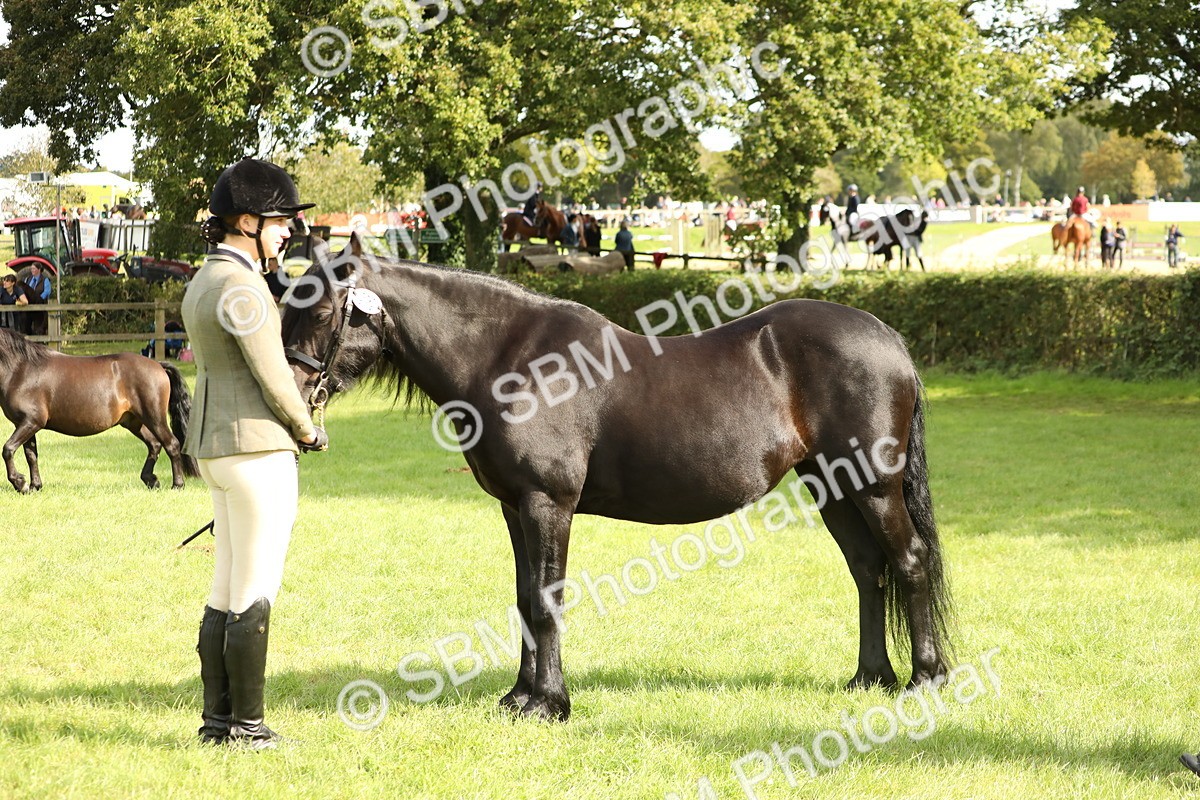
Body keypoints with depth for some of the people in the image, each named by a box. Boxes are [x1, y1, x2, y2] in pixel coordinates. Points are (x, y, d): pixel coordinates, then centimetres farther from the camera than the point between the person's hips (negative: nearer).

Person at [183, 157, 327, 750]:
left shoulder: (202, 284, 13)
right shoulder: (242, 288, -17)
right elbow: (274, 380, -17)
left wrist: (291, 428, 12)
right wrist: (308, 430, 0)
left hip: (214, 446, 10)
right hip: (258, 448, -10)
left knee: (228, 589, 13)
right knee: (256, 594, -4)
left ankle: (217, 719, 16)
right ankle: (245, 725, 0)